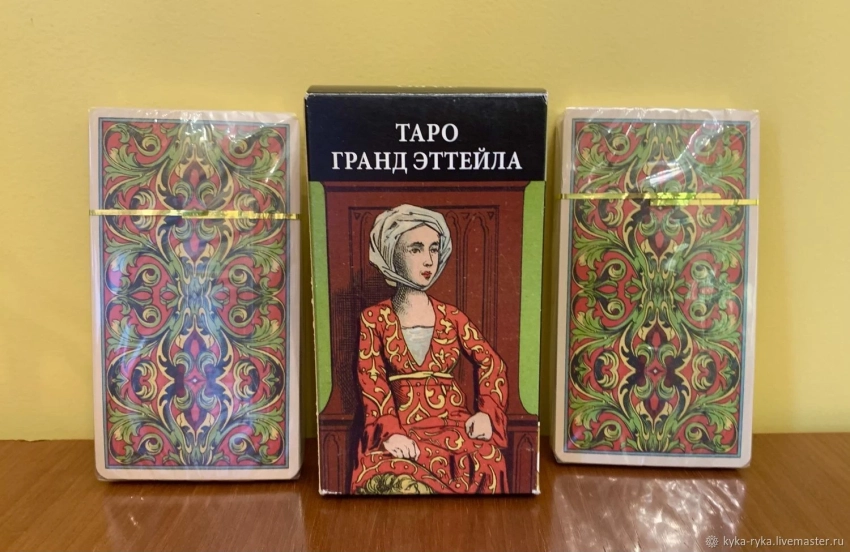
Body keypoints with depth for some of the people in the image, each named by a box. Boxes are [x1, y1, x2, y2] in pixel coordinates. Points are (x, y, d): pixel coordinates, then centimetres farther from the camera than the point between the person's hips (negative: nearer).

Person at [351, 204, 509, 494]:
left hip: (453, 421, 3)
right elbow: (371, 383, -3)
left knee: (486, 462, -29)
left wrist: (487, 411, -4)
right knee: (398, 480, -34)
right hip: (401, 426, -2)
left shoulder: (452, 317, 12)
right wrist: (390, 431, -19)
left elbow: (491, 362, 13)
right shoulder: (374, 318, 6)